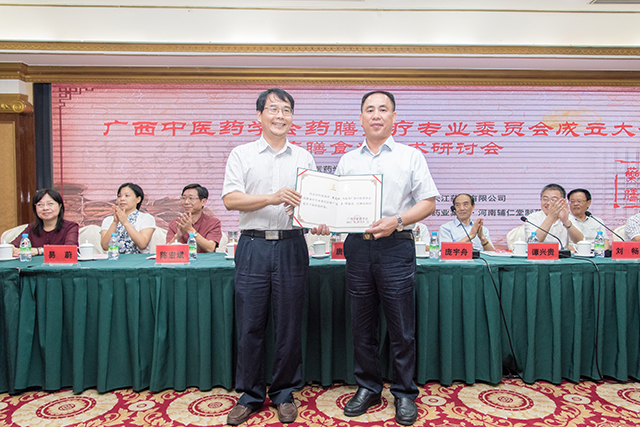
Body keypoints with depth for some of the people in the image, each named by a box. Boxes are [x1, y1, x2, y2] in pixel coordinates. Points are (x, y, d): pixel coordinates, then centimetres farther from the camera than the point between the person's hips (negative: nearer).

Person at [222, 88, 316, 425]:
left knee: (289, 324, 7)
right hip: (253, 246, -1)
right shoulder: (241, 155, 7)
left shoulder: (304, 158, 13)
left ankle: (284, 393, 24)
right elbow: (230, 199, -4)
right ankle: (249, 395, 22)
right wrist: (272, 198, -18)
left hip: (292, 246, 1)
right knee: (250, 324, 4)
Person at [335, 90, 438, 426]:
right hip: (357, 246, 3)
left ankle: (405, 393, 20)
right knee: (362, 325, 11)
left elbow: (428, 202, 0)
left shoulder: (410, 157, 5)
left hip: (395, 247, -3)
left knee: (401, 328, 3)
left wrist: (397, 221, -14)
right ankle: (367, 388, 27)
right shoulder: (347, 161, 14)